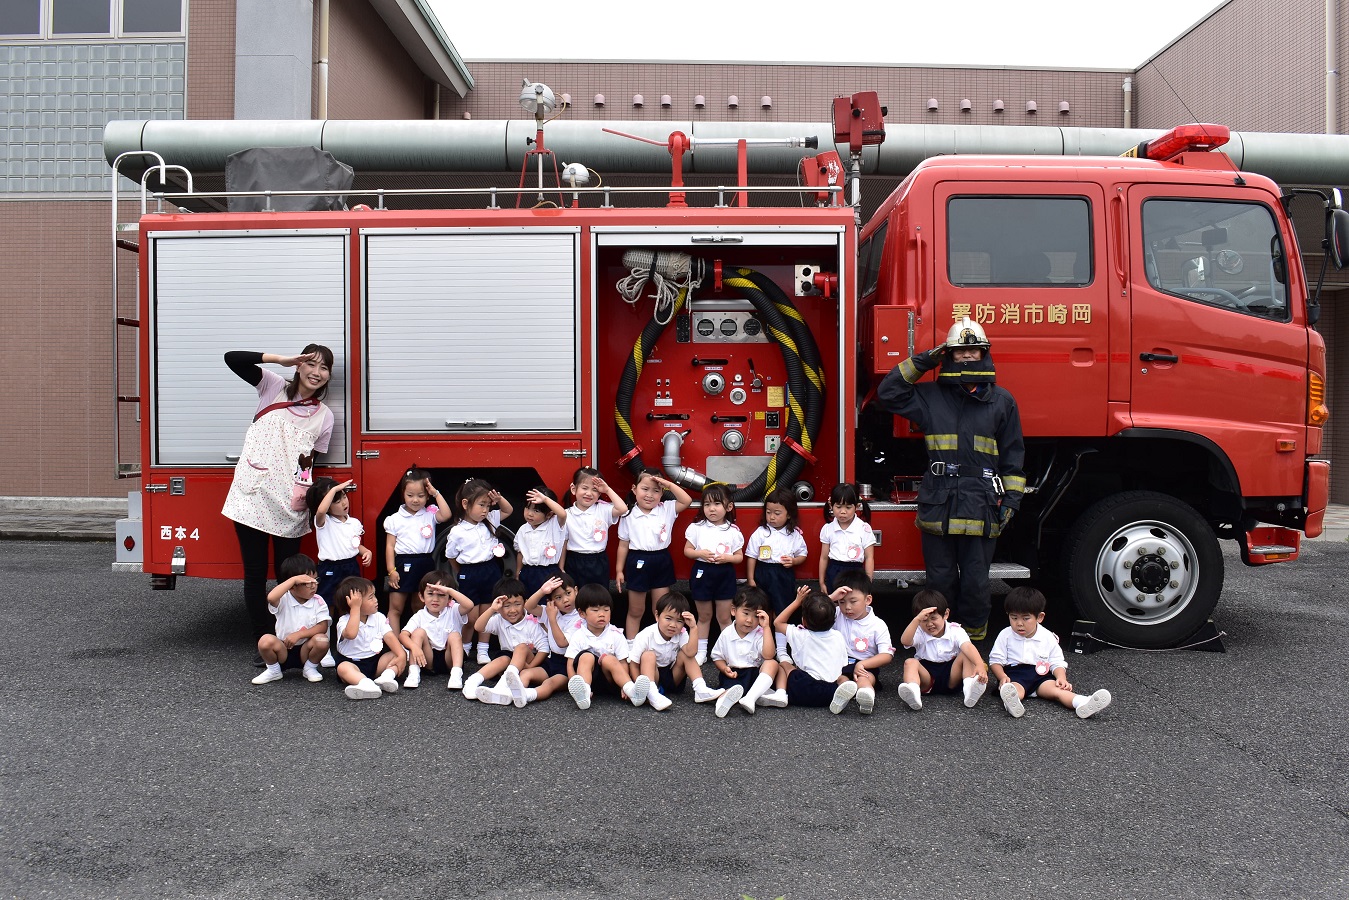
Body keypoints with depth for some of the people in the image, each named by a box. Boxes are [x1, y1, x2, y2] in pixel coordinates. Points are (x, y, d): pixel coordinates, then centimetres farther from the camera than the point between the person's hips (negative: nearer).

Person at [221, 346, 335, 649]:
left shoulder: (325, 416, 9)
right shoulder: (274, 387, 7)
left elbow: (311, 459, 12)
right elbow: (232, 358, -3)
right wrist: (281, 360, -7)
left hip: (290, 506, 1)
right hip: (253, 496, -1)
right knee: (255, 574, 3)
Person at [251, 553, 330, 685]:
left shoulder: (318, 602, -4)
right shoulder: (284, 600, -10)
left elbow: (322, 627, -13)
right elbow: (271, 598, -35)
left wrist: (298, 634, -22)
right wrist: (293, 579, -33)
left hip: (305, 650, 1)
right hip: (283, 649, 0)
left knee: (322, 640, -30)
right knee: (266, 641, -29)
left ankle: (310, 668, 2)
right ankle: (273, 670, 1)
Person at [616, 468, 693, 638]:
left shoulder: (667, 510, -1)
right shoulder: (629, 515, -4)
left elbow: (687, 501, -12)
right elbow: (623, 545, 1)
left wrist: (669, 484, -17)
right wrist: (619, 570, 3)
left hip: (662, 562, 2)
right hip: (638, 563, -1)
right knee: (635, 611, 11)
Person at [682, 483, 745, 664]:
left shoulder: (733, 531, -3)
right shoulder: (696, 527, -4)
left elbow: (740, 557, 2)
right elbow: (687, 550, 1)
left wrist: (727, 557, -17)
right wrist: (700, 553, -18)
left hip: (725, 575, 0)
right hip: (702, 573, 0)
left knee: (724, 617, 8)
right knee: (704, 616, 13)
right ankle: (701, 651, 25)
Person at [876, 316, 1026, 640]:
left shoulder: (1001, 401, 8)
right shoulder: (930, 397, 8)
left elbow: (1013, 455, 9)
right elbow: (888, 393, 6)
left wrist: (1010, 499, 2)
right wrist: (920, 363, 3)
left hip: (981, 506, -1)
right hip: (937, 504, 1)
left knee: (975, 582, 6)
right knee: (940, 580, 9)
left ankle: (975, 638, 22)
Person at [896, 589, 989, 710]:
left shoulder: (955, 631, -1)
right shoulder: (920, 633, 1)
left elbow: (968, 647, -21)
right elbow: (905, 641, -21)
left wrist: (980, 665, -40)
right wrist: (917, 619, -31)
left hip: (951, 675, 0)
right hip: (927, 675, 0)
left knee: (967, 656, -19)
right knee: (910, 662, -26)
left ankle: (969, 686, -45)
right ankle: (913, 693, -55)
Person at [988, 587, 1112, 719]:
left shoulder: (1048, 637, 9)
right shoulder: (1005, 635, 4)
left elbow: (1057, 662, 10)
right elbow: (996, 660, 4)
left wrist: (1061, 678, -12)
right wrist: (1002, 677, -16)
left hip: (1041, 675, 3)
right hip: (1014, 674, -3)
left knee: (1057, 688, -26)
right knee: (1015, 689, -36)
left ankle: (1082, 703, -52)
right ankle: (1011, 702, -70)